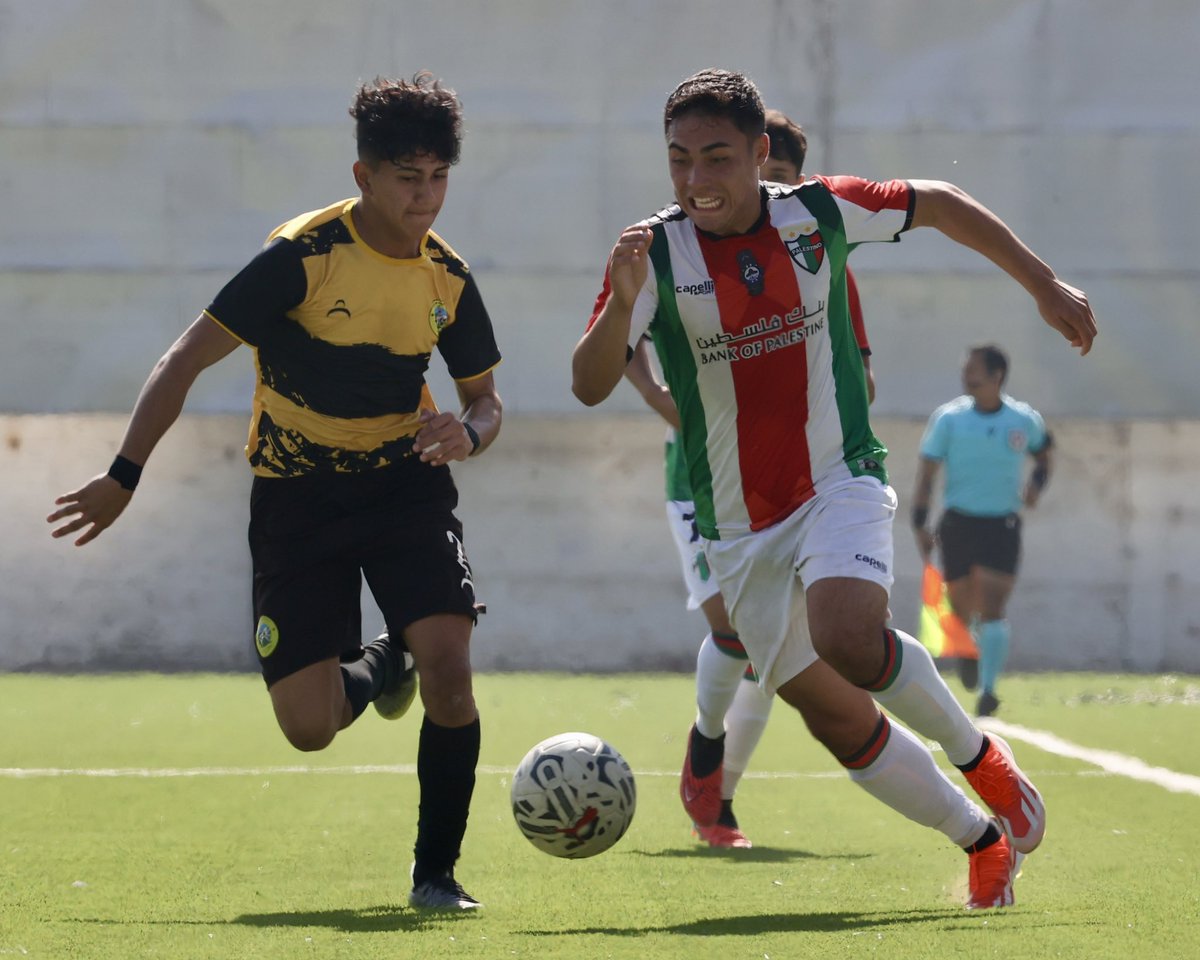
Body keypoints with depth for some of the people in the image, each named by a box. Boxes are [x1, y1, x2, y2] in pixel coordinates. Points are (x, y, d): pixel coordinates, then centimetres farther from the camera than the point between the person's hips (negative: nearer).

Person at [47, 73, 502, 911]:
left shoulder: (449, 277, -3)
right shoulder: (303, 256, -17)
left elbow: (485, 397, 12)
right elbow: (188, 358, -12)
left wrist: (469, 432, -13)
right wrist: (124, 477, -11)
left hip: (404, 484, 2)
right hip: (296, 495, -2)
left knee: (448, 662, -21)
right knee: (309, 729, -7)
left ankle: (436, 872, -4)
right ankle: (382, 664, 31)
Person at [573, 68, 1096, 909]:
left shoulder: (821, 213, -6)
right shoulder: (654, 254, -9)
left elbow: (938, 204, 12)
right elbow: (590, 387, -19)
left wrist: (1044, 286, 14)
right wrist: (621, 304, -37)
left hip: (840, 484, -2)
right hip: (740, 530, 2)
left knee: (849, 640, -30)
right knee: (838, 720, 1)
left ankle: (980, 755, -4)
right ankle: (986, 841, 20)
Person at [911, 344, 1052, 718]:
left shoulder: (1025, 420, 0)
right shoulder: (948, 418, -4)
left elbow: (1043, 455, 19)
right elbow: (927, 473, -2)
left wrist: (1037, 483, -2)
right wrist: (920, 524, -10)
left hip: (1003, 523, -1)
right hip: (958, 522, 1)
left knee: (992, 610, -13)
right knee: (961, 610, 7)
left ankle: (988, 690, -12)